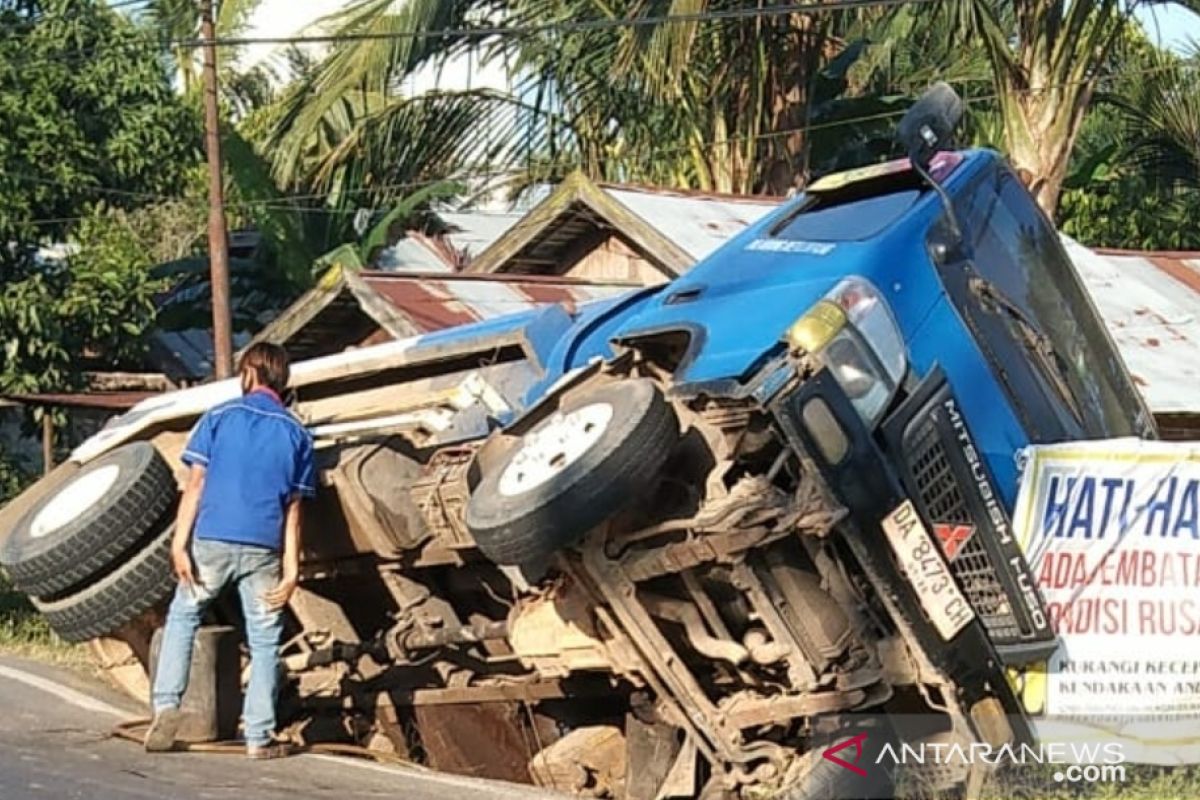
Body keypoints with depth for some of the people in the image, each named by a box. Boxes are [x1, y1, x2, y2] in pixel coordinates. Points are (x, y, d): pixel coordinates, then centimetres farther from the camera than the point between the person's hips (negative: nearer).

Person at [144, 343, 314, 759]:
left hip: (212, 540, -1)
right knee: (264, 642, 8)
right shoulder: (296, 434, 7)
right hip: (263, 549, 1)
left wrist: (179, 541, -8)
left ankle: (166, 706, 3)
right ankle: (259, 737, 7)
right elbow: (293, 508, 4)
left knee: (182, 619, 17)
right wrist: (291, 567, 2)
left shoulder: (219, 417, 2)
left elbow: (196, 483, -5)